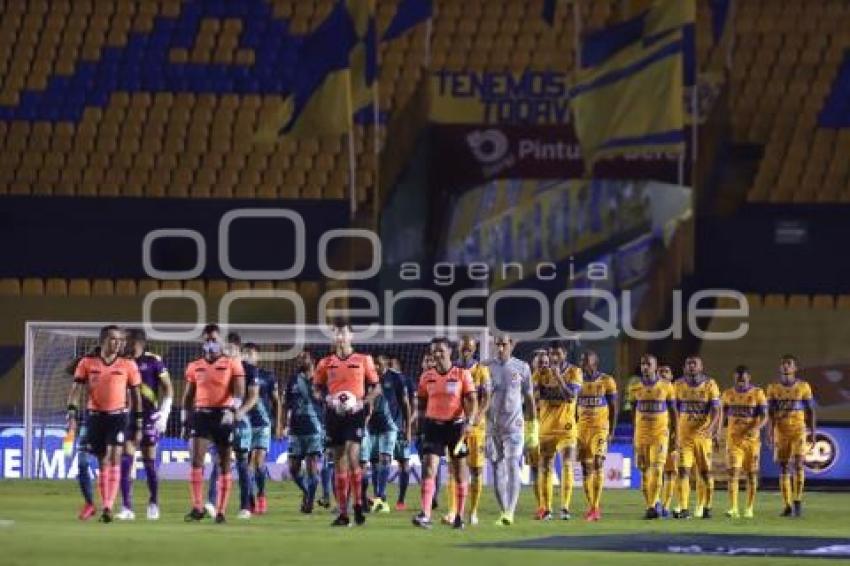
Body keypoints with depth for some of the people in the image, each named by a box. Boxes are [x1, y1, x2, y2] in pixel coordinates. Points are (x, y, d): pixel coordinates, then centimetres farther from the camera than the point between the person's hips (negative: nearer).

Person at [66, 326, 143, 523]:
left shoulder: (128, 365, 1)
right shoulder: (87, 363, 1)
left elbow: (136, 395, 8)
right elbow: (76, 389, -1)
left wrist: (138, 423, 7)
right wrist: (72, 414, -15)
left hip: (118, 416, -2)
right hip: (95, 416, 2)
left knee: (114, 458, -16)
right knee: (102, 462, 8)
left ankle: (108, 507, -21)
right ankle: (105, 505, 18)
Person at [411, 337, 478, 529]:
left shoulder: (463, 375, -1)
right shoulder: (426, 377, 6)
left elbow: (472, 401, -6)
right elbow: (421, 404, 15)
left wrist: (469, 421, -21)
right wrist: (421, 425, 9)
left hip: (456, 425, -1)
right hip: (433, 425, 1)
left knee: (459, 473, 8)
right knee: (428, 469, -13)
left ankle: (460, 517, 19)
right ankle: (425, 515, -21)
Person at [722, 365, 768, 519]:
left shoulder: (757, 394, -3)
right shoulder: (728, 394, 5)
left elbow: (764, 417, -7)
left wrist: (755, 428, -23)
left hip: (752, 438, -1)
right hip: (733, 438, 1)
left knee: (751, 474, 6)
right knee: (733, 473, -11)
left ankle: (749, 509, 16)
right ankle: (733, 509, -17)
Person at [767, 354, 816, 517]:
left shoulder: (803, 387, 1)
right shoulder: (773, 388, 4)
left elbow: (810, 411, 4)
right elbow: (770, 412, 1)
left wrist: (812, 431, 0)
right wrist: (770, 432, -9)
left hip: (799, 430, -2)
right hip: (781, 431, 2)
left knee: (798, 464, -16)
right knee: (783, 467, 3)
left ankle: (797, 501, -12)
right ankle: (787, 505, 8)